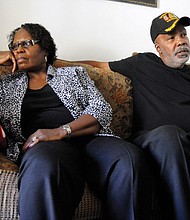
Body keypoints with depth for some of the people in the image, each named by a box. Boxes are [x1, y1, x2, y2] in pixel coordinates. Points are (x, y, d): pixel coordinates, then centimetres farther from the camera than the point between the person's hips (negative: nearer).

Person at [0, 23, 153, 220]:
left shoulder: (74, 73, 25)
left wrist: (61, 131, -9)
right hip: (40, 146, -1)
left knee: (131, 159, -34)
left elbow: (101, 109, 10)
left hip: (88, 138, 2)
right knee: (43, 167, -43)